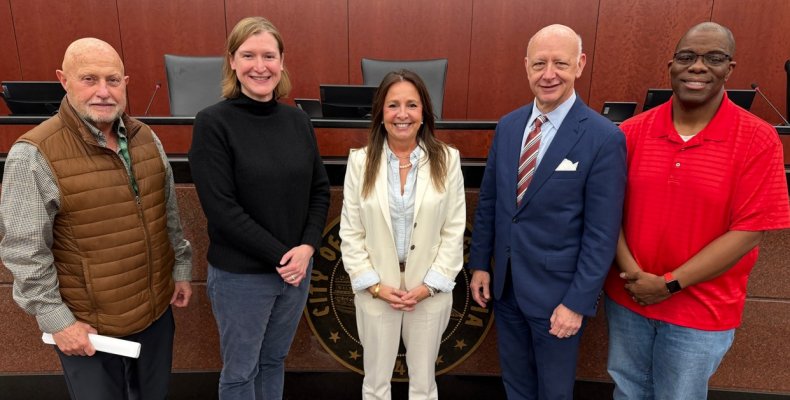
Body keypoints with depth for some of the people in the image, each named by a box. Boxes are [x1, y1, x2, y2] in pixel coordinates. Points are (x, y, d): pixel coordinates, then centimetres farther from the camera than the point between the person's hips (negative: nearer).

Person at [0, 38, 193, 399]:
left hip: (157, 307, 5)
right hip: (88, 324, -5)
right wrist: (56, 320, -13)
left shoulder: (145, 137, 0)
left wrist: (181, 268, 11)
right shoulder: (34, 154, -19)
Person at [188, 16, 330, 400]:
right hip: (240, 275, -4)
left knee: (274, 359, 23)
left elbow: (320, 189, 4)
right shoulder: (213, 122, -13)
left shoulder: (297, 120, 1)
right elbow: (221, 209, -17)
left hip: (297, 267, 4)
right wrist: (279, 255, -17)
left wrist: (307, 246, -10)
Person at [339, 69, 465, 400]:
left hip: (430, 291, 0)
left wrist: (429, 285, -10)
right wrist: (375, 285, -9)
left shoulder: (447, 160, -6)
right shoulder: (360, 161, -6)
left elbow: (454, 231, -4)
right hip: (376, 292, 0)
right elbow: (351, 233, -3)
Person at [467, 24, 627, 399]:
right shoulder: (508, 125, 1)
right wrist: (480, 263, 7)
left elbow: (601, 234, -15)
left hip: (556, 290, -4)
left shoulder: (604, 138, -16)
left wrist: (577, 302, -15)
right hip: (505, 284, 5)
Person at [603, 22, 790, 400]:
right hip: (626, 298, 2)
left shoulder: (759, 139, -12)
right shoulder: (633, 131, -5)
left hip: (701, 311, -2)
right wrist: (631, 272, -17)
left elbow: (747, 232, -15)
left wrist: (670, 284, -17)